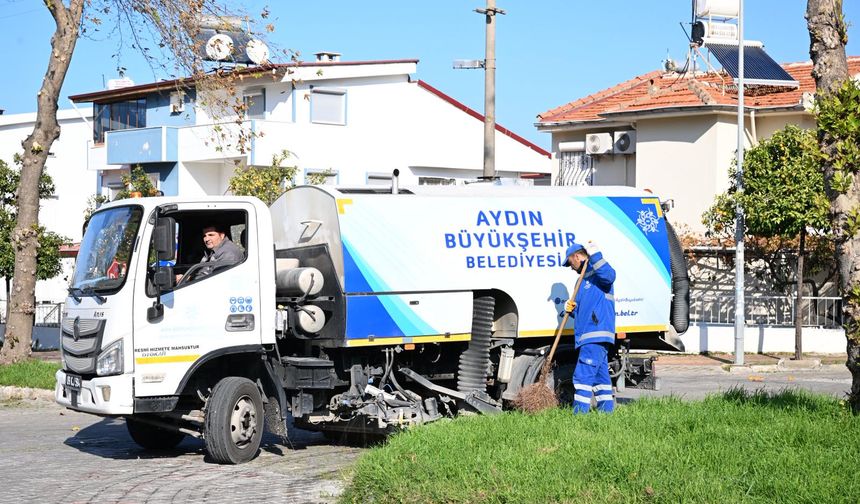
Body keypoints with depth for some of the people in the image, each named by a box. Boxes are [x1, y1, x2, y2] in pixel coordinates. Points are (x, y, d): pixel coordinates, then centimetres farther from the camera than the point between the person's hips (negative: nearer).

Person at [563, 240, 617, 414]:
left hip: (596, 334, -11)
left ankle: (579, 413, -16)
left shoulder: (597, 271, -3)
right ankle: (607, 410, 18)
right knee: (600, 375, 13)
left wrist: (595, 256, -30)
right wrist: (573, 309, 10)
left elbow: (609, 276, -28)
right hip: (588, 337, 11)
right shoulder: (584, 278, 27)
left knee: (583, 375, -14)